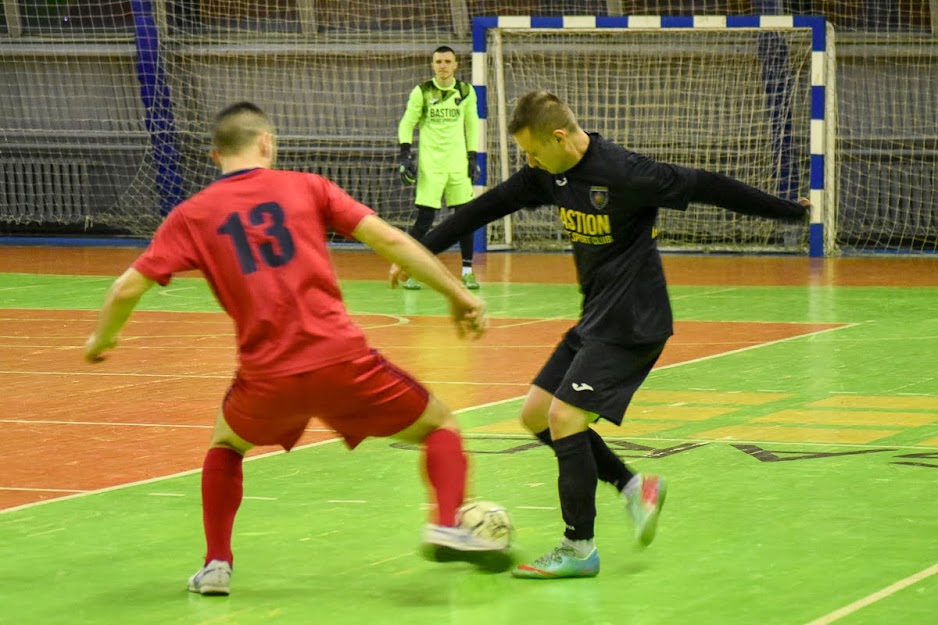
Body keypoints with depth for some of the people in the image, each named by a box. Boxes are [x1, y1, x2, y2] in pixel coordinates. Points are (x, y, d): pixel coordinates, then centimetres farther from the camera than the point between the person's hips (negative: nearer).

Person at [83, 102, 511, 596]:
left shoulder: (192, 216, 10)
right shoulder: (305, 187, 9)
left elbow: (127, 289, 5)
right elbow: (390, 241, 2)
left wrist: (101, 338, 25)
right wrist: (458, 294, 7)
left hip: (267, 376, 1)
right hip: (341, 358, -1)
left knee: (225, 446, 33)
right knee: (441, 427, 17)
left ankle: (216, 564, 21)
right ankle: (446, 525, -7)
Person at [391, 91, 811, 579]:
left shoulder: (622, 174, -21)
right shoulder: (549, 175, 3)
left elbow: (705, 187, -15)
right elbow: (485, 208, 11)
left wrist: (790, 210, -9)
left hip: (632, 323, -9)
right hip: (595, 320, 9)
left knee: (563, 416, -14)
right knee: (535, 415, 7)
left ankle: (579, 549, -4)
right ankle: (634, 487, 15)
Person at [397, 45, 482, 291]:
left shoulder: (466, 92, 5)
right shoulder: (422, 92, -2)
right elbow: (407, 123, 3)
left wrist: (473, 157, 11)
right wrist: (404, 153, -7)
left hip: (458, 163, 3)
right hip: (429, 163, -3)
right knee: (425, 217, -7)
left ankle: (467, 271, 11)